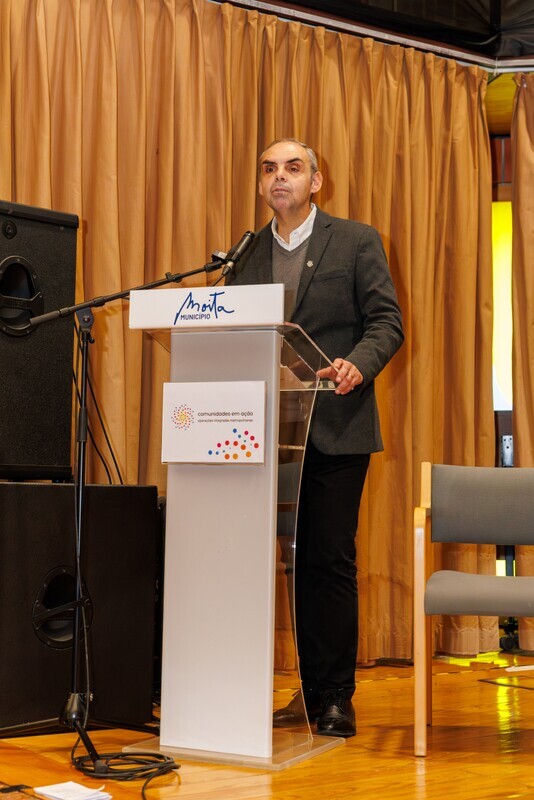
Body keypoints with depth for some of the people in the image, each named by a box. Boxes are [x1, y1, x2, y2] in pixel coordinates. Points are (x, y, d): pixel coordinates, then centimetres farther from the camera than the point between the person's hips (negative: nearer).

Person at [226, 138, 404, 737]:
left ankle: (336, 698, 7)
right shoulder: (246, 254, 14)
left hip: (336, 427, -3)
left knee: (330, 560, -2)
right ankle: (310, 692, 16)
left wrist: (358, 364, -21)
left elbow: (386, 321, -2)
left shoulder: (356, 242, 4)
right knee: (295, 559, 6)